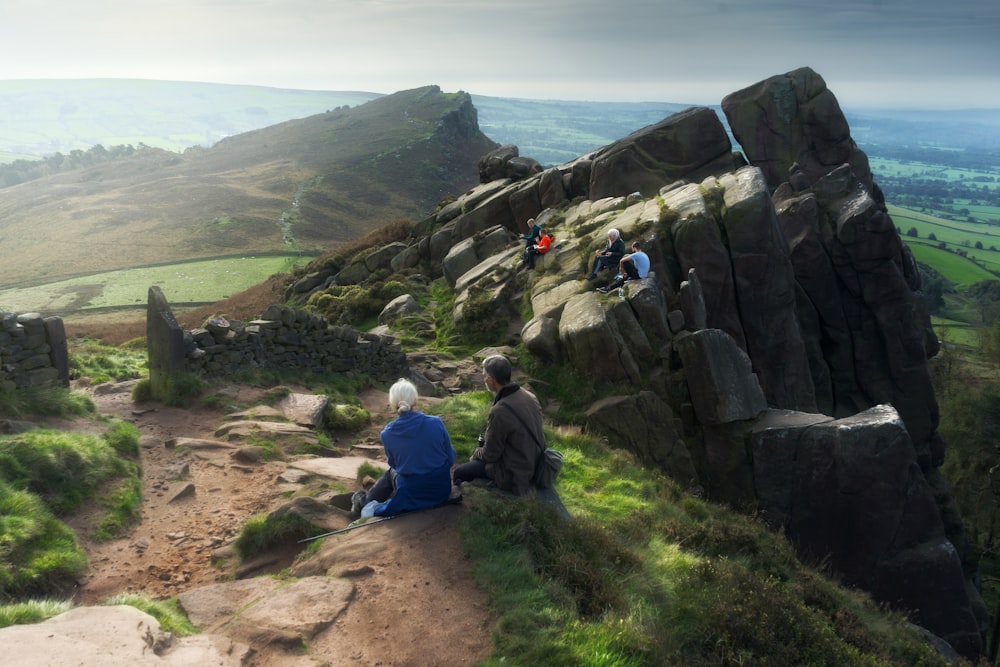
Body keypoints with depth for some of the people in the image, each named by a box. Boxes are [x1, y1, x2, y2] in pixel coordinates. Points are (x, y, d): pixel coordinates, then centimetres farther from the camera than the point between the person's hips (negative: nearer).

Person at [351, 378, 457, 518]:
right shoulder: (436, 423, -15)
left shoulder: (387, 434, -13)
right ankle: (366, 502, 46)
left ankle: (364, 502, 50)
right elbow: (451, 458, -3)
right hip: (442, 490, 1)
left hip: (411, 497, -1)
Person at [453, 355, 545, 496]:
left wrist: (475, 455, 3)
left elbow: (490, 455, -19)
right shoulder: (530, 397, -6)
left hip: (513, 475, -8)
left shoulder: (499, 411, -30)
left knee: (459, 473, 8)